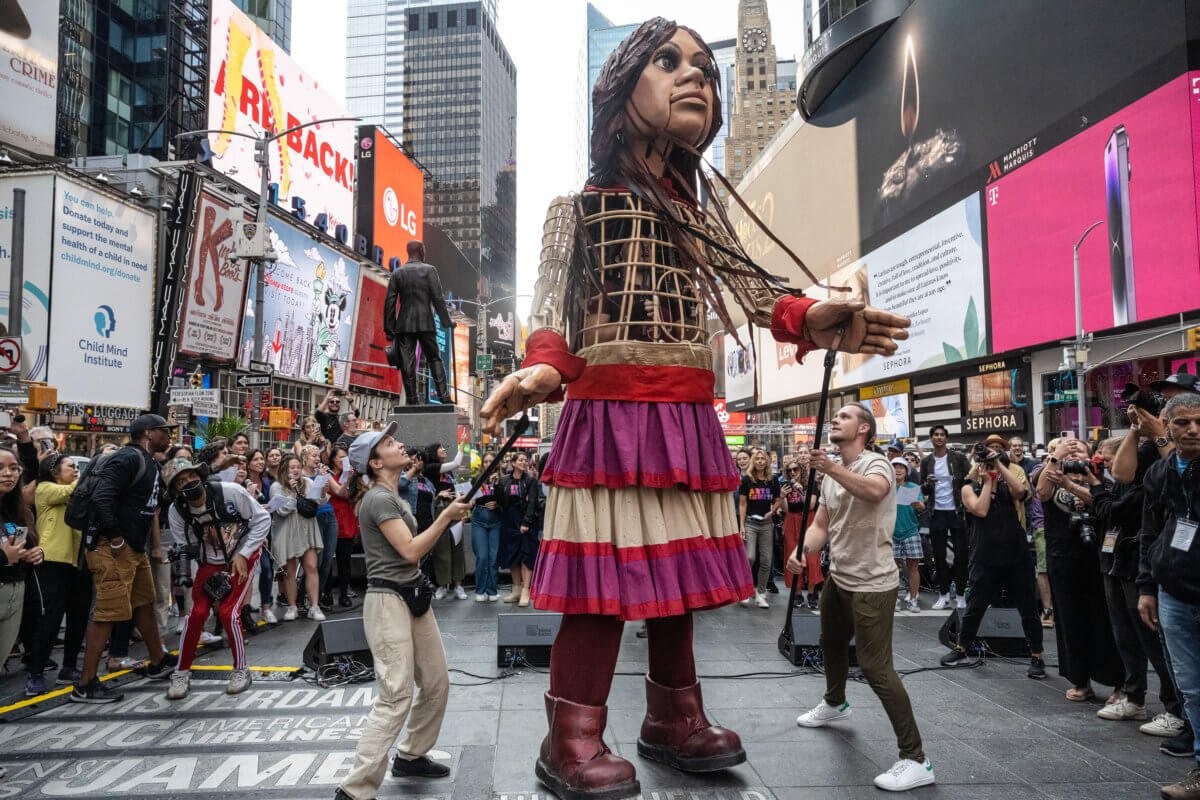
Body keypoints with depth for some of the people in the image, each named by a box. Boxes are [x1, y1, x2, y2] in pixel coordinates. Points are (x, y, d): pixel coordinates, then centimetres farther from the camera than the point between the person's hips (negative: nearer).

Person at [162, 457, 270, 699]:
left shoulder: (230, 492, -22)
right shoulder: (176, 512, -14)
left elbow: (262, 519, -13)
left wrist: (243, 555, -16)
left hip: (242, 558, -2)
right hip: (209, 563, 3)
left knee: (228, 613, -13)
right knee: (196, 613, -10)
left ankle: (240, 670, 8)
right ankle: (182, 673, 11)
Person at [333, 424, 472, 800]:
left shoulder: (394, 497, 16)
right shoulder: (379, 499, -14)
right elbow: (410, 551, -21)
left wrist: (449, 520, 10)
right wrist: (446, 515, -17)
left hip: (413, 596, 10)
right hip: (388, 602, -10)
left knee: (436, 682, 14)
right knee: (396, 697, -11)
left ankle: (410, 756, 32)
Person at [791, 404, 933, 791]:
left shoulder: (876, 463, -16)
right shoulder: (831, 475, 11)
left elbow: (875, 491, -41)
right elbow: (821, 525, 7)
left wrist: (832, 468, -55)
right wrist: (802, 548, -13)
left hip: (872, 585, -9)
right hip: (838, 577, 9)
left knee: (875, 667, -12)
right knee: (831, 644, 27)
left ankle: (915, 760, -3)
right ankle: (835, 703, 55)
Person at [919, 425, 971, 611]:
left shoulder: (958, 458, 0)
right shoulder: (926, 461, 7)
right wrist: (927, 484, -11)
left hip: (956, 511, -2)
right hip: (937, 513, 2)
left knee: (961, 553, 1)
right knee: (939, 555, 6)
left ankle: (960, 594, 11)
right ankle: (944, 594, 16)